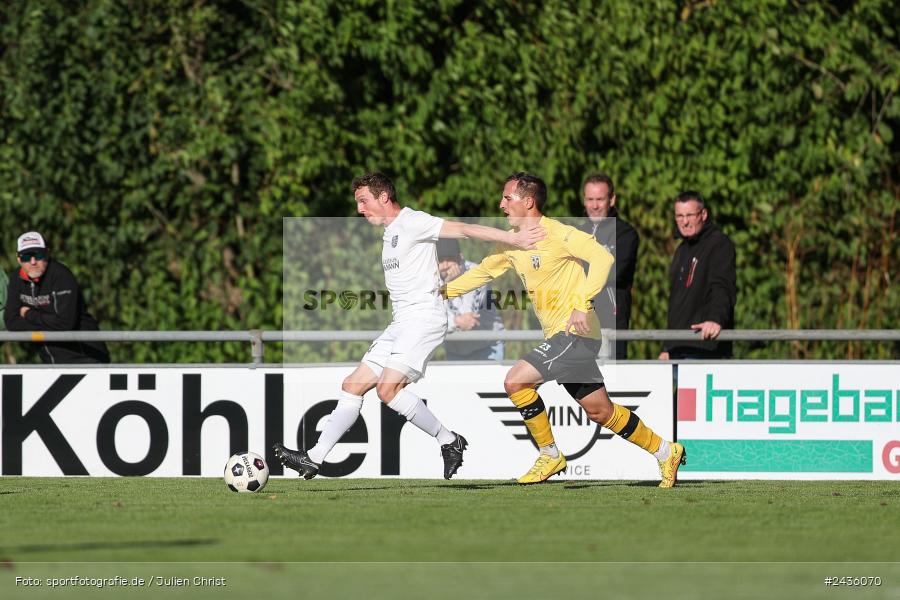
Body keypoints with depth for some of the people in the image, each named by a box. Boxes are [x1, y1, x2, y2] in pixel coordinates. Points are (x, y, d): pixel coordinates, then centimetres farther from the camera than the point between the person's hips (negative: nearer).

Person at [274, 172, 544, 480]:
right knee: (353, 386, 6)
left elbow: (463, 229, -15)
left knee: (388, 388, -23)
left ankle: (449, 441, -11)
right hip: (401, 323, 10)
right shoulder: (390, 232, 21)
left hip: (424, 316, -10)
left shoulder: (411, 222, -8)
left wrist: (513, 238, -22)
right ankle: (313, 459, 7)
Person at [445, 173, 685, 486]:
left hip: (575, 331, -9)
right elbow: (483, 271, 27)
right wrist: (441, 292, 20)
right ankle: (666, 452, 23)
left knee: (516, 381, -16)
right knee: (599, 410, 11)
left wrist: (581, 304, -31)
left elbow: (603, 258, -23)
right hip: (558, 335, 9)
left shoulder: (558, 234, -14)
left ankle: (550, 455, -2)